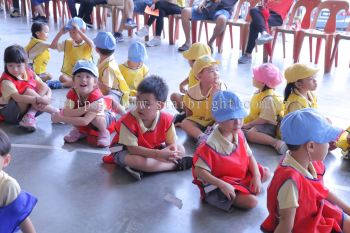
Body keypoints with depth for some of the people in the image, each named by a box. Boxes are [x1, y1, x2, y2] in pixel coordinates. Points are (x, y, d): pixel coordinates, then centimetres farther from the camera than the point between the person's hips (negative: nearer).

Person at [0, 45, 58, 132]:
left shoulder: (29, 73, -1)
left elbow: (47, 89, -4)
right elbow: (17, 98, -37)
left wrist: (47, 98, -26)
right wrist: (38, 99, -45)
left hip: (27, 108, 6)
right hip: (9, 114, -6)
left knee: (44, 87, -11)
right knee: (28, 91, -30)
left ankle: (30, 115, -26)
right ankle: (55, 112, -23)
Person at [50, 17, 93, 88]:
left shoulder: (87, 45, -4)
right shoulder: (67, 43, 8)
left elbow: (91, 44, -30)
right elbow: (53, 46, 1)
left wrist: (78, 31, -31)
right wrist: (60, 33, -8)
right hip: (68, 75, 1)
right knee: (62, 77, -31)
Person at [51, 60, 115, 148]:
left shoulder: (97, 97, -36)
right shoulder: (72, 93, -22)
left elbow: (85, 121, -40)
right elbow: (66, 114, -35)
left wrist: (61, 118, -36)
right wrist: (86, 108, -48)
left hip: (104, 118, -4)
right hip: (82, 121, 4)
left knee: (95, 117, -39)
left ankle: (104, 133, -5)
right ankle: (79, 130, 8)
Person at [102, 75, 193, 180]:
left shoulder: (166, 120, -18)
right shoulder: (129, 120, -29)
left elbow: (171, 142, -8)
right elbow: (132, 148, -30)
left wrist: (171, 150, -36)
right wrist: (159, 154, -38)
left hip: (152, 149, 5)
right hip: (125, 150, -5)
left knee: (180, 149, -10)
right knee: (135, 160, -40)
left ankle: (142, 168, -22)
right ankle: (176, 165, -25)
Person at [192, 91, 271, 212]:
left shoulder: (239, 134, -6)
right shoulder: (211, 145, -29)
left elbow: (249, 156, 5)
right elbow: (199, 171, -27)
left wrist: (256, 176, -9)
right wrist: (222, 185, -31)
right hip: (219, 185, -8)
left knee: (266, 173, 13)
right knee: (251, 201, -20)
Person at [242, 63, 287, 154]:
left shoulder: (269, 98, -25)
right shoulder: (259, 92, 5)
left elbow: (264, 119, -26)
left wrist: (249, 124, -19)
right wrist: (246, 120, 10)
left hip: (268, 125, -11)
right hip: (257, 121, 11)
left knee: (250, 133, -34)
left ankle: (276, 142, -37)